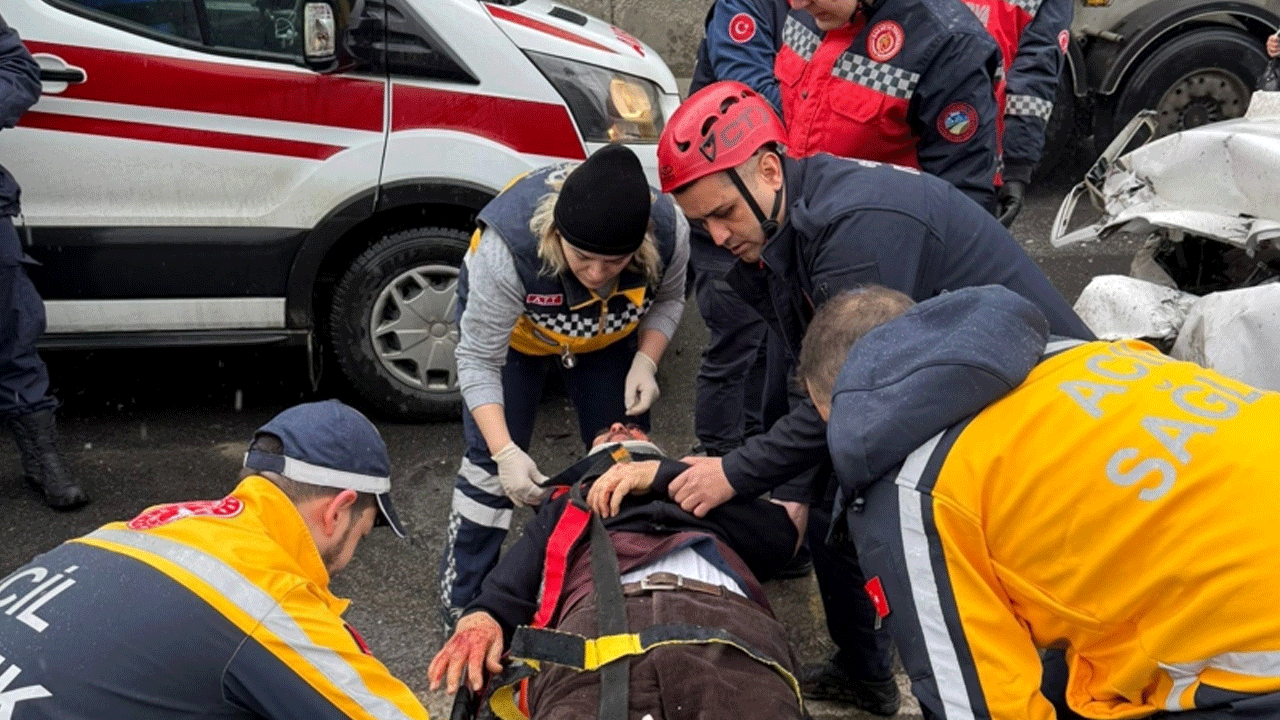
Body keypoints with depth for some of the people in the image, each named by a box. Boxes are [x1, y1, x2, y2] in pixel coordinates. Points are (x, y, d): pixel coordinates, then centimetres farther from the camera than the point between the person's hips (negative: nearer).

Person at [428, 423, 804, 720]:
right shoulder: (567, 505, 40)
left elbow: (781, 532, 20)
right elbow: (516, 575, 19)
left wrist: (662, 475, 16)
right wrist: (484, 613, -6)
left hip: (725, 615, 0)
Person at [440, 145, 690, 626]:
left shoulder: (669, 231, -34)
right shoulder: (507, 245, -44)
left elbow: (667, 300, -9)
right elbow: (478, 362, -32)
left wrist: (645, 362, -26)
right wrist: (506, 452, -42)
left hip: (607, 334, 3)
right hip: (508, 326, -3)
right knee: (490, 463, -9)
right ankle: (462, 600, 8)